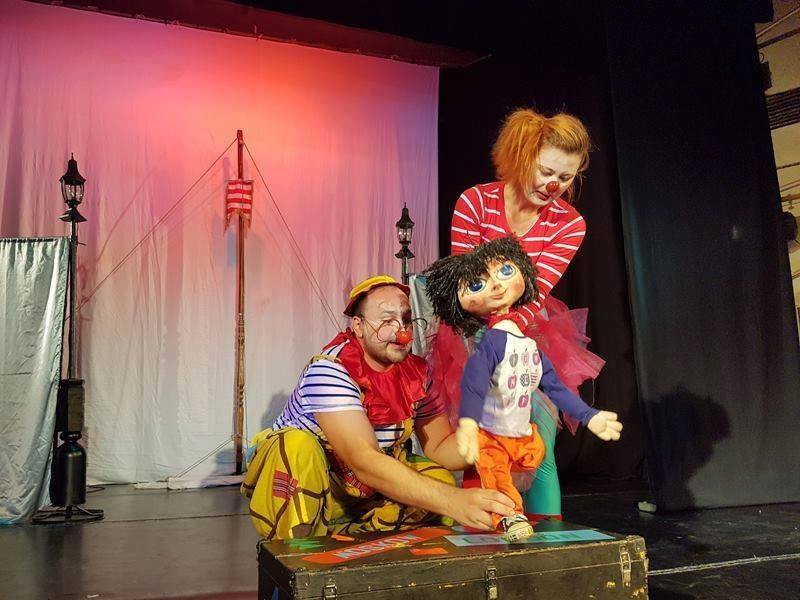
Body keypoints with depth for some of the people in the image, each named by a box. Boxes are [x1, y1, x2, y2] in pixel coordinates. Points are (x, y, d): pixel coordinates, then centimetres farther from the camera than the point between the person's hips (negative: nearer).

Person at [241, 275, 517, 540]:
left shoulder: (417, 373, -7)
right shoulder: (329, 371, -27)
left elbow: (438, 447, -4)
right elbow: (362, 461, -38)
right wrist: (453, 502, -47)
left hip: (367, 488, 6)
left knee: (438, 478, -14)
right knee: (297, 444, -35)